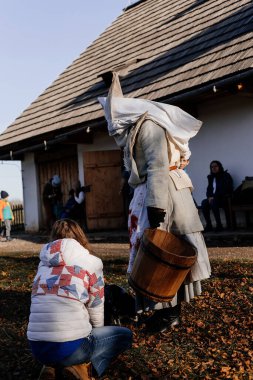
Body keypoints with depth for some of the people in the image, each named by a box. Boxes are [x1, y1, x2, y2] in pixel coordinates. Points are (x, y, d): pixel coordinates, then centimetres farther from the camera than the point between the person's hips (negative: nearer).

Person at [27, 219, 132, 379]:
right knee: (125, 335, 19)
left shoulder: (44, 264, 13)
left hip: (37, 348, 5)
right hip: (71, 348, -5)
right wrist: (97, 335, 27)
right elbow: (96, 310, 6)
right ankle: (81, 366, -1)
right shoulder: (90, 262, 0)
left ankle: (52, 367, 11)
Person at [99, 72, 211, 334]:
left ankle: (170, 313, 5)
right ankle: (168, 309, 20)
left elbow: (158, 166, -20)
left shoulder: (148, 124, -12)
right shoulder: (137, 126, 18)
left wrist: (155, 204, -25)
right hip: (149, 195, 9)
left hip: (161, 194, -9)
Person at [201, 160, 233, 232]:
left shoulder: (226, 176, -2)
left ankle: (219, 225, -30)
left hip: (224, 198, -5)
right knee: (204, 202, -25)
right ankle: (208, 225, -25)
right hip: (214, 198, 5)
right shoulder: (211, 177, 15)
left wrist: (214, 197, -20)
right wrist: (209, 197, -11)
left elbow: (225, 189, -12)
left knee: (213, 202, -35)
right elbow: (209, 189, 12)